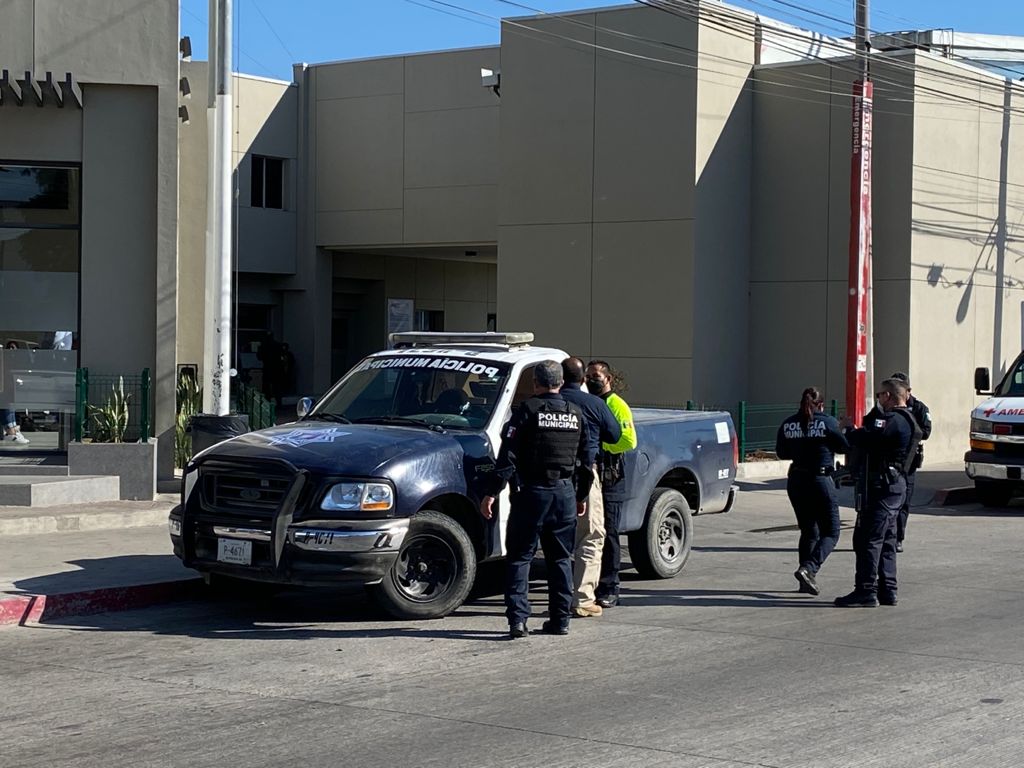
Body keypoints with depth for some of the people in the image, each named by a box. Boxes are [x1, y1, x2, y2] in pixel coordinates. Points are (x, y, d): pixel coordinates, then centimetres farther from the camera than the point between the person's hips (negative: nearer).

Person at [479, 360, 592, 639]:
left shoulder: (528, 411, -7)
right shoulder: (576, 414, 9)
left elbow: (508, 456, -12)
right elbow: (584, 459, 16)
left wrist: (490, 492, -11)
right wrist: (581, 496, 26)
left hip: (532, 492, -4)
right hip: (566, 492, 4)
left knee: (520, 557, 1)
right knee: (560, 558, 12)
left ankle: (518, 618, -8)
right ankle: (560, 619, 13)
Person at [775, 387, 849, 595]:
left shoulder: (788, 424, 2)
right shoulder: (827, 422, -10)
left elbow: (781, 452, 11)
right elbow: (845, 447, -3)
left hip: (796, 481, 5)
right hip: (820, 480, -5)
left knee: (808, 531, 18)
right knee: (830, 533, 2)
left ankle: (807, 579, 16)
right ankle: (808, 568, -20)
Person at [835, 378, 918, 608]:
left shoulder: (893, 421, -15)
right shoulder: (906, 421, 20)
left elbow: (865, 439, -23)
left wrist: (849, 431, -4)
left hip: (882, 486, -11)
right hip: (894, 485, 11)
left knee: (868, 539, -9)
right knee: (886, 541, 15)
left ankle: (865, 591, -9)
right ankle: (887, 590, 18)